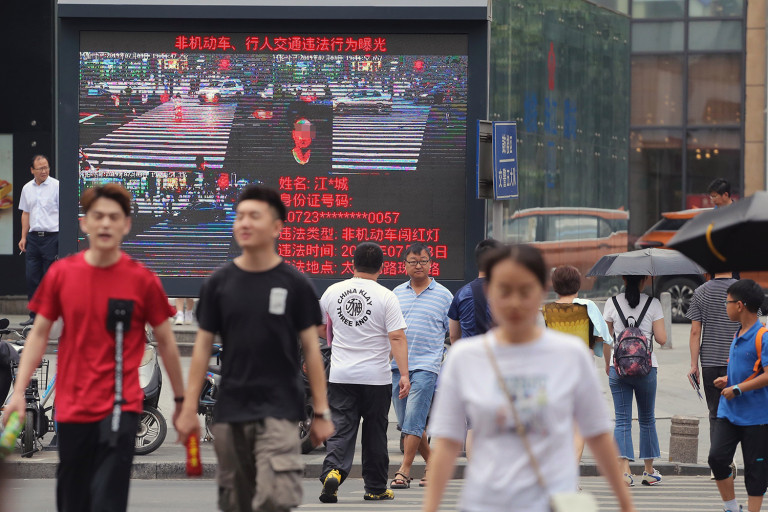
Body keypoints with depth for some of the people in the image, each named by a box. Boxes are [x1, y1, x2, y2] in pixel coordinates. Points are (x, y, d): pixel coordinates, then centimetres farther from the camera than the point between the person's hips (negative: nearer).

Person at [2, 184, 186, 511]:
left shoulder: (142, 279, -5)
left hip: (121, 407, -3)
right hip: (71, 407, 3)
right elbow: (39, 334, 8)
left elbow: (165, 341, 6)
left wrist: (181, 399, 11)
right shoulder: (61, 273, 1)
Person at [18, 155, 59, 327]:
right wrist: (23, 237, 12)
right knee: (32, 277, 4)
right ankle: (34, 315, 12)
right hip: (33, 237, 5)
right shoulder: (27, 188, 11)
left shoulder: (56, 186, -5)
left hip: (52, 236, -5)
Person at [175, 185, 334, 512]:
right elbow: (203, 347, 7)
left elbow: (311, 349, 2)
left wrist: (321, 412, -1)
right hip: (230, 410, 3)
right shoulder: (219, 283, 5)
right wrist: (189, 408, 2)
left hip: (278, 408, -3)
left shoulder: (294, 284, 0)